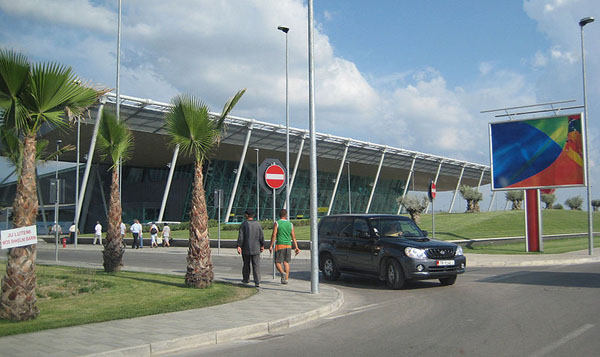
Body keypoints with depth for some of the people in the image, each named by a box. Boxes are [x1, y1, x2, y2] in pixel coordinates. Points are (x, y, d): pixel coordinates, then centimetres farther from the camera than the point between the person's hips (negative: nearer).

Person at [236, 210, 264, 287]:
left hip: (246, 249, -1)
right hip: (256, 249, 1)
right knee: (256, 265, -1)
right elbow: (261, 236, 2)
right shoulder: (257, 224, 1)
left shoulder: (244, 224, -4)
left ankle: (246, 279, 31)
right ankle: (257, 282, -9)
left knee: (246, 264, 16)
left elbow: (240, 236, -11)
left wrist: (239, 246, -11)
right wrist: (262, 245, 14)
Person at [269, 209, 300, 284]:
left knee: (277, 262, 3)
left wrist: (271, 246, -7)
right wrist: (296, 247, 8)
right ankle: (286, 279, 5)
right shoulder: (290, 224, 8)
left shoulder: (277, 223, -2)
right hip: (288, 245, 3)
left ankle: (283, 273, -23)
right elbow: (293, 237, 6)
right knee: (286, 262, 10)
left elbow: (274, 235, -9)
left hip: (280, 245, -3)